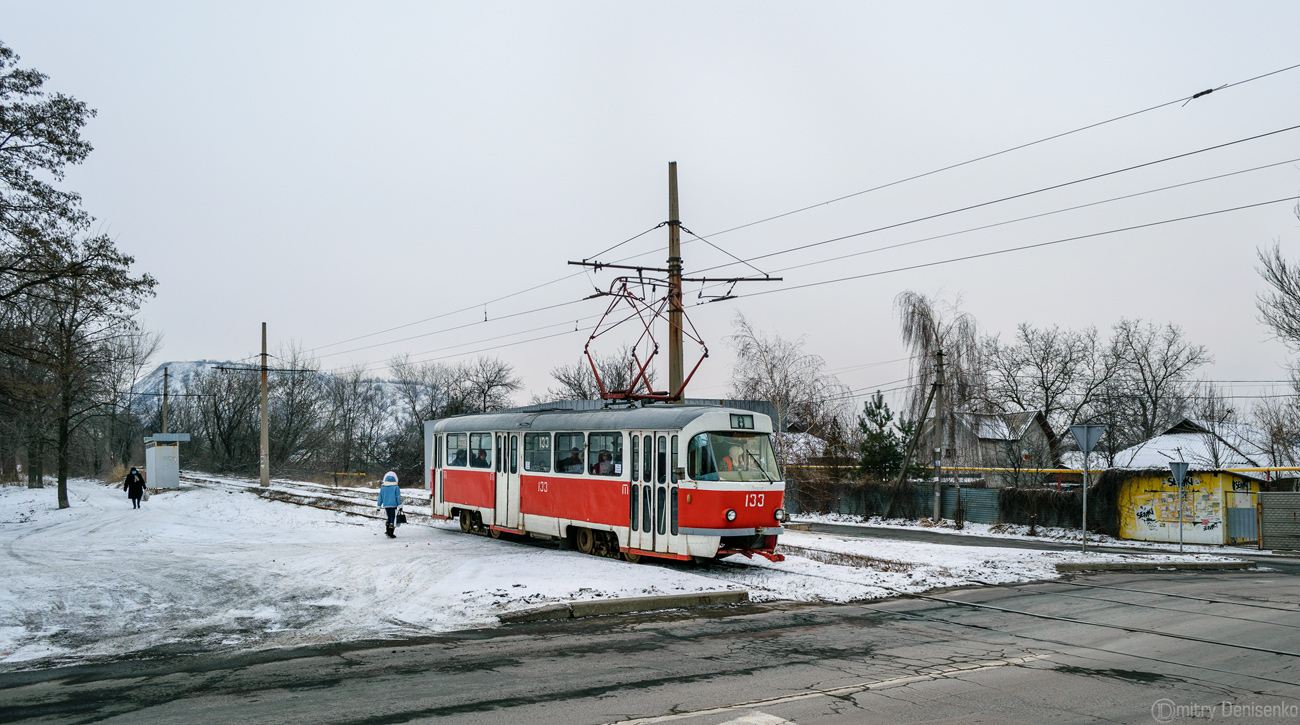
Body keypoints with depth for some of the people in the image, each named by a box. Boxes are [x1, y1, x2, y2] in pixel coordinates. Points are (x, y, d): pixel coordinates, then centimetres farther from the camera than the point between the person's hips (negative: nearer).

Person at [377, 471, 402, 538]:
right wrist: (400, 505, -3)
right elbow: (398, 497, -6)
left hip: (386, 505, 4)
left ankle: (387, 530, 6)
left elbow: (380, 497, 8)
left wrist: (379, 506, 14)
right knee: (392, 518, 1)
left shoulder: (383, 487, 4)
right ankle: (391, 533, -2)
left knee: (389, 517, 19)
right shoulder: (395, 487, -6)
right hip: (393, 505, -4)